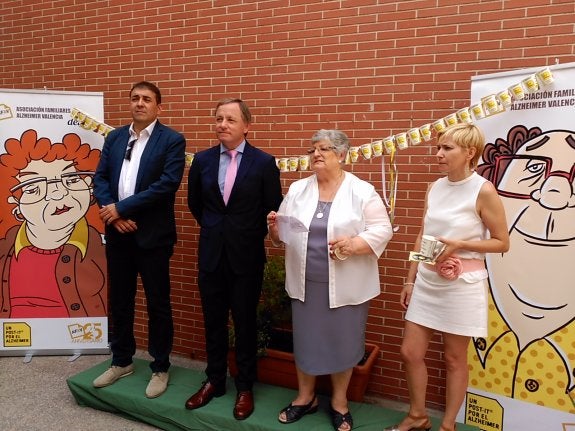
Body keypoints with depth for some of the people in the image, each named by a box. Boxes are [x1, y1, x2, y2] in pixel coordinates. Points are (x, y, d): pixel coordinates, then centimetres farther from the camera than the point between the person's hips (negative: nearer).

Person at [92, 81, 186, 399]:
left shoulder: (172, 140, -6)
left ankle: (160, 368, 22)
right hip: (117, 233, 5)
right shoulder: (114, 137, 11)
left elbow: (167, 185, -17)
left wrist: (121, 208, -15)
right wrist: (111, 212, -10)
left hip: (152, 235, -5)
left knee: (157, 304, 5)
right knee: (119, 301, 15)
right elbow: (100, 178, 7)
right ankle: (122, 361, 34)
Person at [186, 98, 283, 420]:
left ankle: (245, 387, 26)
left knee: (245, 323, 9)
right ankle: (214, 381, 31)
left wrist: (252, 235, 3)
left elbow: (274, 207, 0)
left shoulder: (264, 162, -7)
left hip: (246, 256, -3)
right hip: (211, 254, 3)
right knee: (213, 321, 14)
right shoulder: (202, 160, 2)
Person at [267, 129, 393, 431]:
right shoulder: (297, 190, 6)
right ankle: (305, 396, 34)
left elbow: (382, 230, -9)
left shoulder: (362, 191, -6)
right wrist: (275, 227, -13)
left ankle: (339, 400, 31)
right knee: (305, 339, 14)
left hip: (345, 286, -3)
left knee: (343, 341, 9)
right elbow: (282, 233, 10)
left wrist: (354, 244, -25)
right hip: (305, 283, 3)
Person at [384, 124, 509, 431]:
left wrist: (459, 245, -20)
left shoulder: (483, 191, -12)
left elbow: (502, 243, -6)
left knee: (455, 359, 10)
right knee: (410, 353, 10)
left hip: (462, 285, -5)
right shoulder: (435, 188, 5)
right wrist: (410, 280, 11)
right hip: (427, 283, 6)